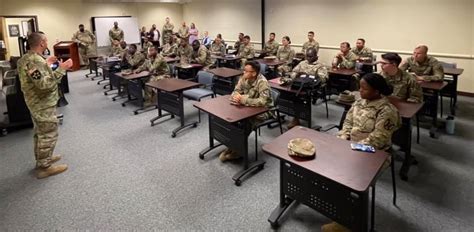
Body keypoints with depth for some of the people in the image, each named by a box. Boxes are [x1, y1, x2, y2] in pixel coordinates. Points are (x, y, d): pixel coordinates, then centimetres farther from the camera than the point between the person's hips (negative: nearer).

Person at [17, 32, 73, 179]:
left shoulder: (26, 58, 8)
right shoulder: (34, 61, -24)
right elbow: (44, 84, -32)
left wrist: (46, 64, 19)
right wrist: (61, 69, -30)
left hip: (36, 102, 10)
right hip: (43, 104, -10)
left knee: (40, 132, 22)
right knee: (48, 135, -1)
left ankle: (42, 158, 37)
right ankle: (44, 167, 9)